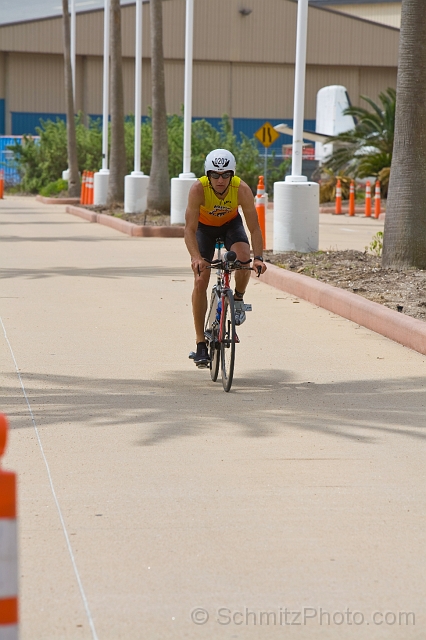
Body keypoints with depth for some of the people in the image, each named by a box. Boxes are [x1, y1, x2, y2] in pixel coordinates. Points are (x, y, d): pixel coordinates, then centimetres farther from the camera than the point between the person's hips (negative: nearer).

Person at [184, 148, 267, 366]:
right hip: (204, 226, -1)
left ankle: (238, 298, 1)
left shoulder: (242, 189, -32)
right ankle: (200, 343, -2)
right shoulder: (198, 189, -35)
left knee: (243, 257, -30)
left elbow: (254, 227, -29)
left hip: (231, 223, 1)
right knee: (200, 281, -10)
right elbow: (190, 229, -37)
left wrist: (258, 257, -44)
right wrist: (196, 258, -53)